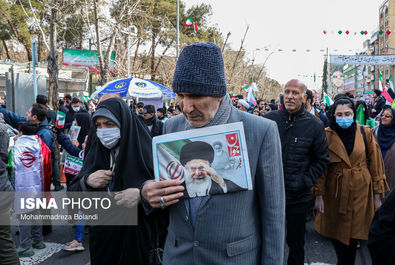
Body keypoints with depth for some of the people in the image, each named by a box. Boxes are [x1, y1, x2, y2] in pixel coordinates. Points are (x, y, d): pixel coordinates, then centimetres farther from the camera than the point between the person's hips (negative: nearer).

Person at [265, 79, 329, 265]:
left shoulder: (314, 125, -4)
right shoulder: (269, 119, -2)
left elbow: (321, 159, 2)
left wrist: (305, 181, -8)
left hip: (298, 196, -1)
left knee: (296, 243, 16)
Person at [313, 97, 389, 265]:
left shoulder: (365, 133, 0)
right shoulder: (327, 135, -3)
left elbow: (375, 163, 3)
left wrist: (377, 195, 0)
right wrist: (319, 194, -9)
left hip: (360, 191, 0)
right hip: (335, 191, 0)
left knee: (352, 235, 1)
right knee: (334, 232, 10)